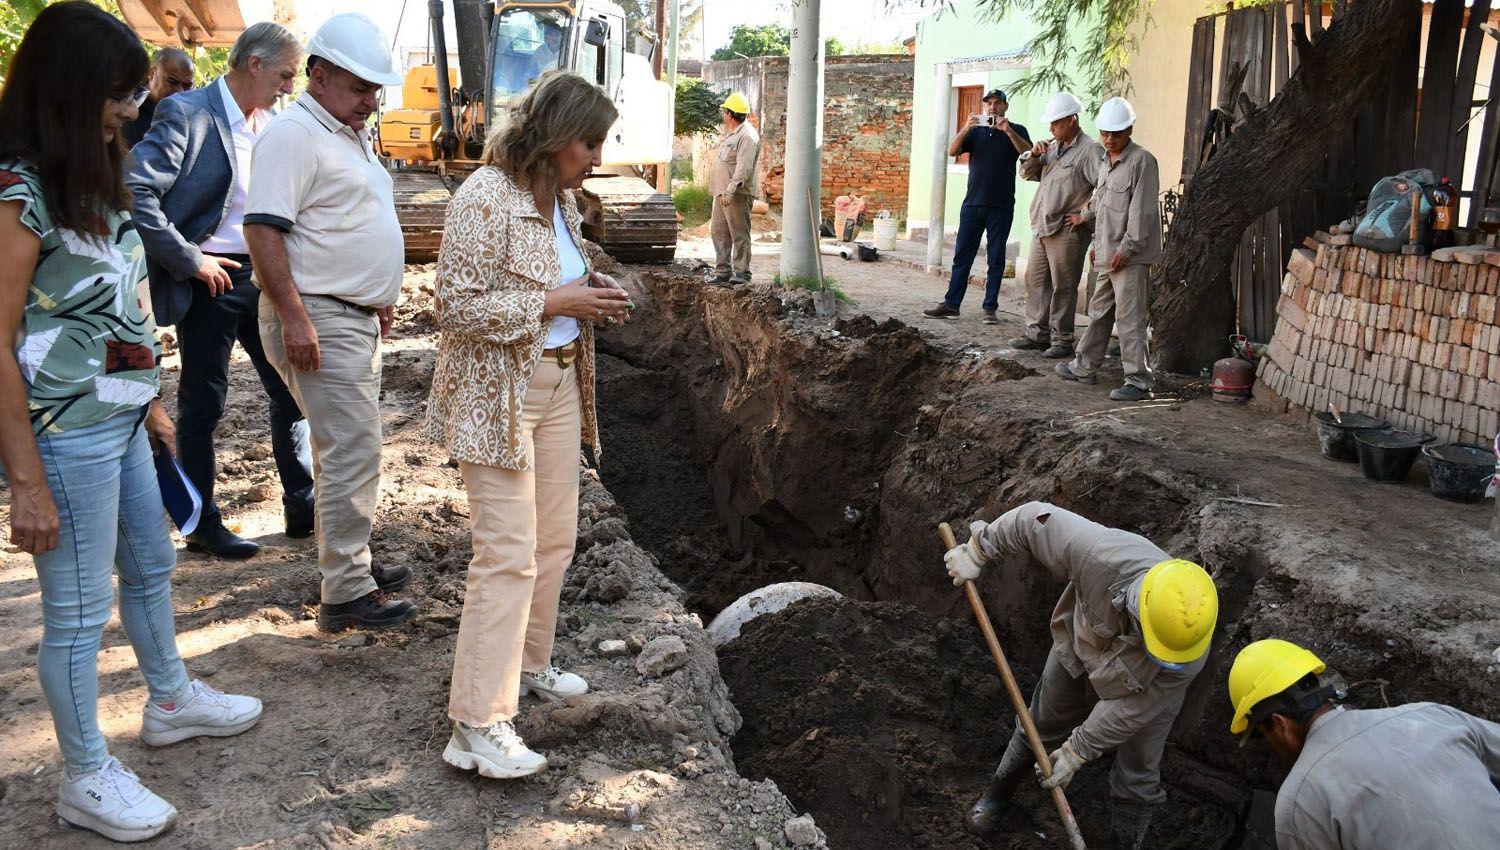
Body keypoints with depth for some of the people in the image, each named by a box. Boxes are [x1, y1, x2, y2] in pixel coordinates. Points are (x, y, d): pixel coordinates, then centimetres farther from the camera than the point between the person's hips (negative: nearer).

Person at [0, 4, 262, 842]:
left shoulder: (91, 181, 9)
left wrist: (150, 402, 18)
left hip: (120, 420, 9)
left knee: (151, 566, 23)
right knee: (79, 609, 4)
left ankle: (172, 701, 44)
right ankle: (87, 778, 21)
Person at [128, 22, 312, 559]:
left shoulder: (271, 124, 8)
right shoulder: (186, 115, -13)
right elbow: (136, 191, -19)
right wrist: (189, 260, -16)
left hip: (261, 277, 7)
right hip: (210, 281, -6)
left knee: (291, 392, 10)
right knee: (203, 405, 5)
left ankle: (301, 506, 23)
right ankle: (203, 526, 18)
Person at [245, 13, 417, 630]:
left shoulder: (350, 136, 18)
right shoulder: (294, 135, -14)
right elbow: (263, 230, -21)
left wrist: (379, 295, 25)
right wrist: (294, 318, -26)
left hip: (356, 318, 10)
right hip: (320, 323, -10)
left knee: (349, 451, 16)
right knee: (351, 455, -8)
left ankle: (352, 562, 28)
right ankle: (345, 594, 0)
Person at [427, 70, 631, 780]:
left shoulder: (561, 197, 10)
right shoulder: (485, 199, -17)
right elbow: (458, 307, -20)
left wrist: (590, 291, 3)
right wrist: (557, 303, -21)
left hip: (559, 386, 9)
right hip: (497, 394, -9)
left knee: (555, 539, 15)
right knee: (509, 554, -10)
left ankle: (526, 663, 34)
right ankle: (477, 725, -3)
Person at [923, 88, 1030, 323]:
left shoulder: (1016, 131, 6)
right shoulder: (975, 131, 13)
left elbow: (1028, 153, -12)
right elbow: (952, 151, -1)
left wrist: (1008, 131, -24)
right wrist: (965, 129, -17)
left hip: (1001, 206, -2)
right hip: (972, 203, 2)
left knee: (996, 259, 2)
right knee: (962, 255, 2)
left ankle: (990, 308, 7)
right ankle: (951, 304, 4)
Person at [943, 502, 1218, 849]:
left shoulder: (1189, 654, -40)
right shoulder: (1102, 556, -46)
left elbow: (1132, 709, -27)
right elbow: (1036, 519, -31)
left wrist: (1076, 753, -17)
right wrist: (977, 551, -20)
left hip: (1144, 690, -1)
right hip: (1078, 650, 2)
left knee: (1137, 781, 12)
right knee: (1039, 728, 23)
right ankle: (999, 792, 51)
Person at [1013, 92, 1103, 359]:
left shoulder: (1090, 150, -10)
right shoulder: (1052, 147, 16)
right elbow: (1027, 174, 18)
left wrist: (1084, 215, -15)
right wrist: (1033, 155, -1)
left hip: (1067, 231, -8)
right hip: (1042, 227, 8)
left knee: (1062, 286, -2)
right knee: (1035, 280, 11)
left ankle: (1062, 339, 6)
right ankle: (1037, 334, 19)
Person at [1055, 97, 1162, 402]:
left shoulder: (1142, 161, -13)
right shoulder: (1105, 160, 15)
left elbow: (1142, 210, -17)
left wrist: (1127, 248, -19)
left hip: (1130, 255, -9)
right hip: (1107, 254, 9)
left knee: (1129, 318, -8)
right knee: (1099, 313, 19)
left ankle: (1138, 380, -4)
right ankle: (1085, 367, 31)